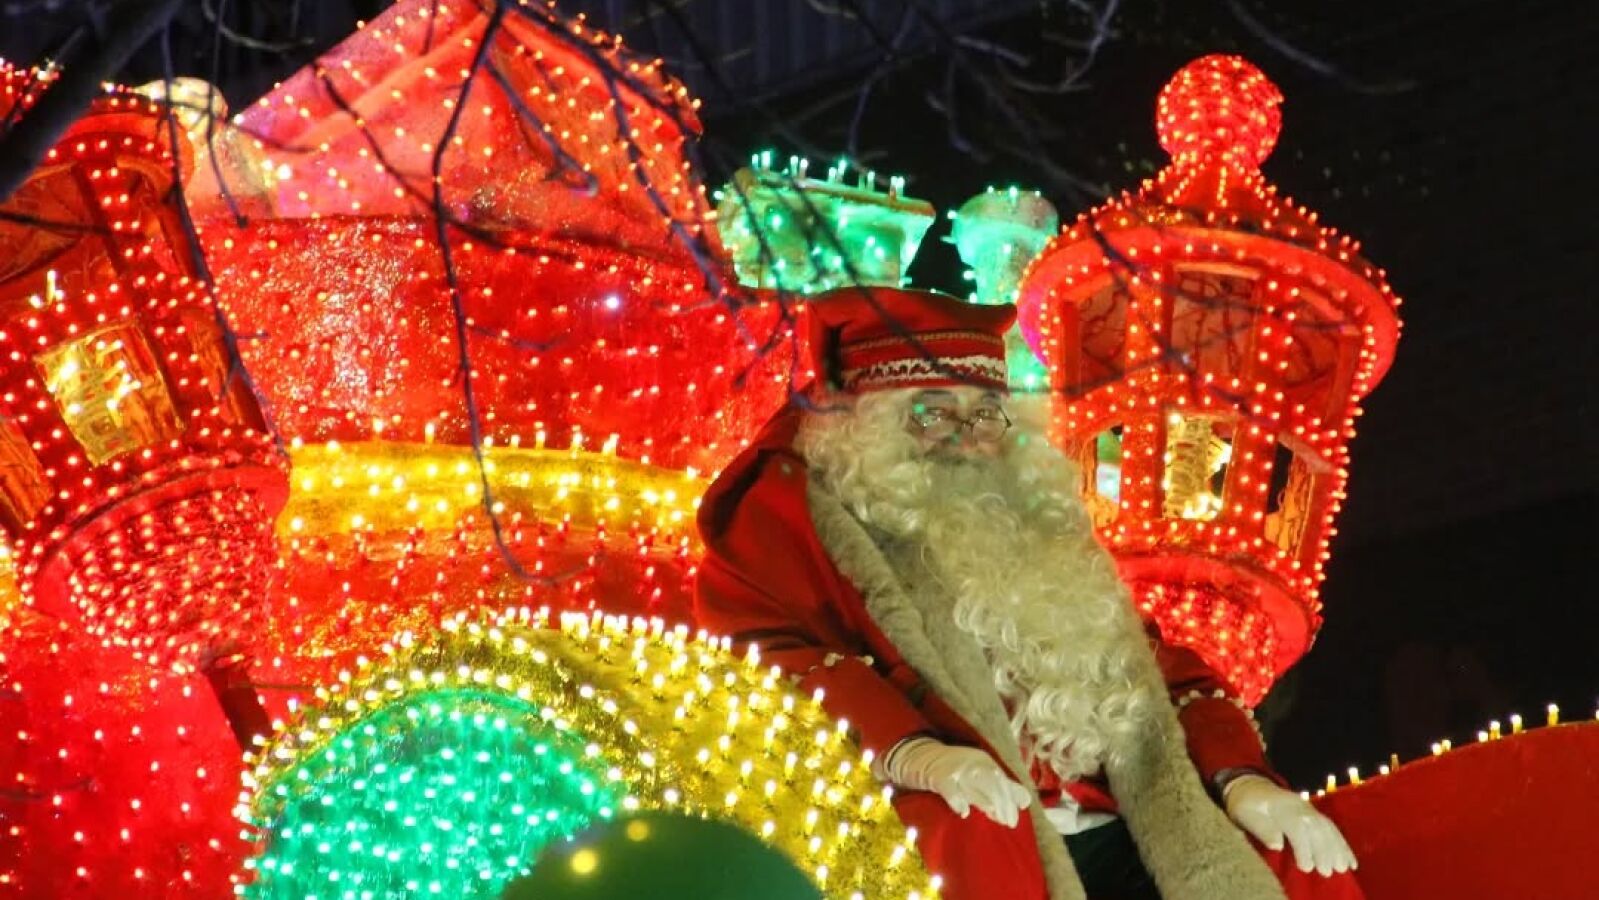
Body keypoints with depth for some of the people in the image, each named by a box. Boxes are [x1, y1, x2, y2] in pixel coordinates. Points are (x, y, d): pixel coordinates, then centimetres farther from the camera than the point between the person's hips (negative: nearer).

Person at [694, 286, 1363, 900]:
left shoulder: (1039, 525, 28)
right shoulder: (802, 504, 11)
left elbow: (1155, 662, 25)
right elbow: (756, 644, -7)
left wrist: (1240, 777, 4)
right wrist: (910, 753, -23)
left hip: (1119, 828, 6)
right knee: (977, 832, -37)